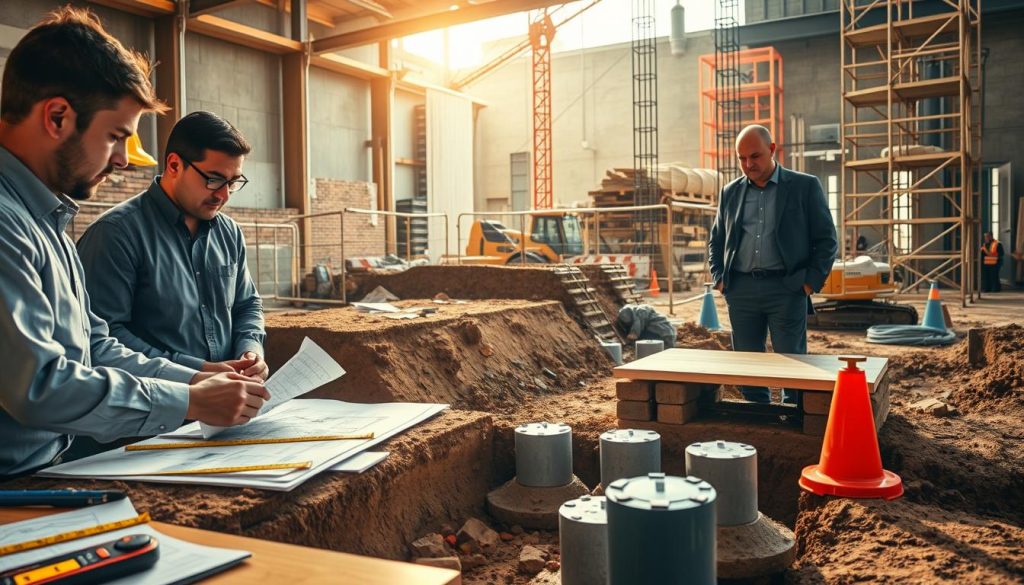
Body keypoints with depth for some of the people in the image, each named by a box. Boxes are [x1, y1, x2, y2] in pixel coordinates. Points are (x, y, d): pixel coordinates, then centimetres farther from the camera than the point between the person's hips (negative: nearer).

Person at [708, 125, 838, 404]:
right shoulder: (730, 193, 13)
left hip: (787, 288, -3)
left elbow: (826, 239, 3)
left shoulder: (805, 186, 3)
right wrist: (719, 277, 7)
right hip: (740, 290, 3)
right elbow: (716, 240, 20)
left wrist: (812, 281, -6)